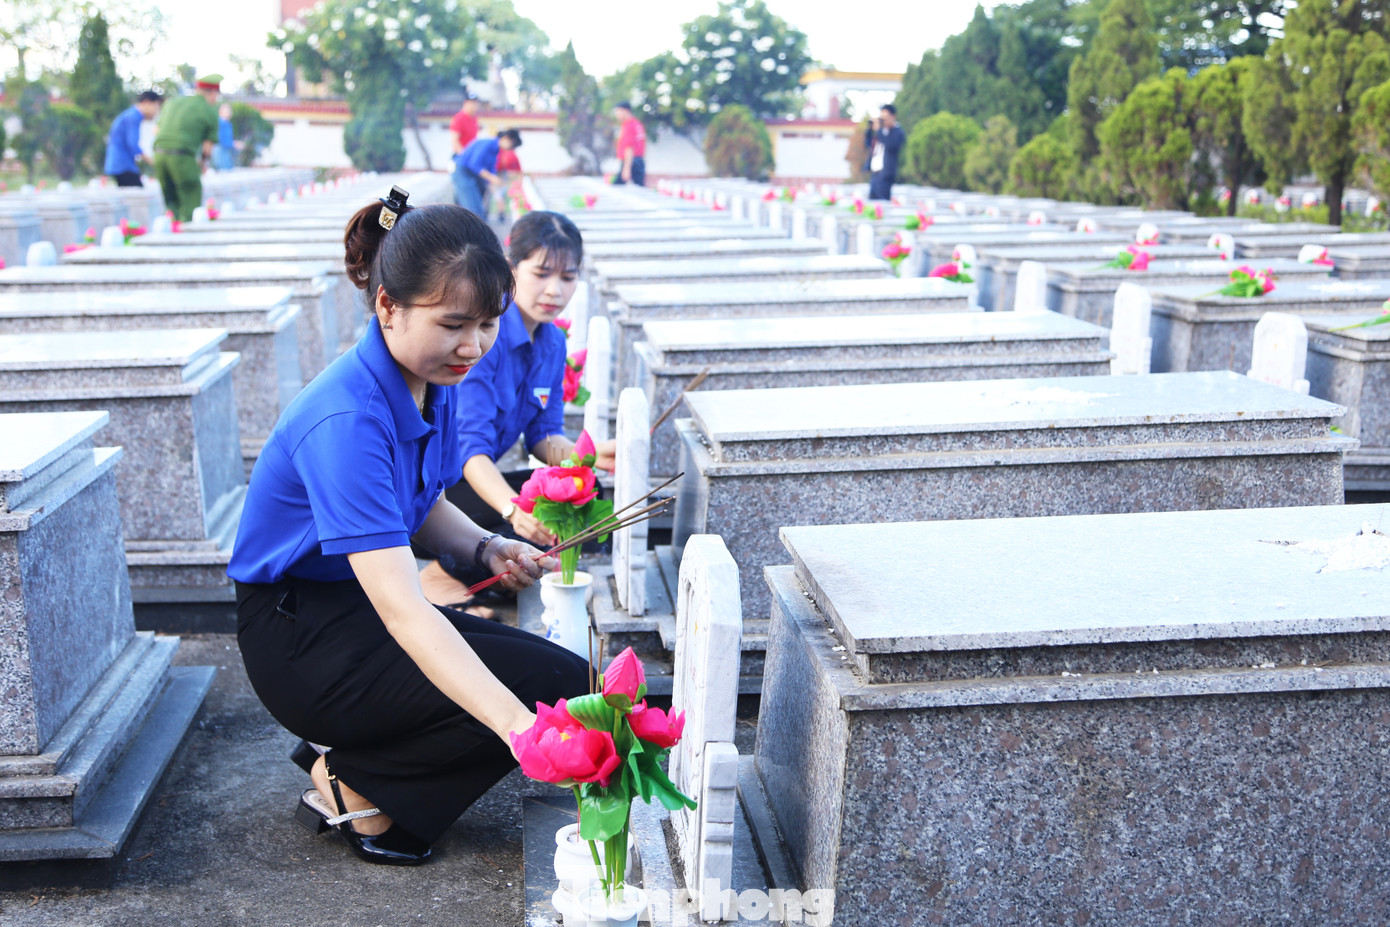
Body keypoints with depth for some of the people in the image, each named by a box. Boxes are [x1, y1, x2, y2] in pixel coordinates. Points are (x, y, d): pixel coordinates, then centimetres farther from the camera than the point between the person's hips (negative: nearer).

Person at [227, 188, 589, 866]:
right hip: (302, 643, -9)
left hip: (358, 613, 9)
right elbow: (399, 607, -38)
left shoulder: (434, 382, -2)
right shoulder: (347, 418, -30)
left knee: (567, 676, 1)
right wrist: (515, 722, -47)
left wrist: (486, 549, -6)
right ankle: (355, 787, -2)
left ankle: (347, 756, 6)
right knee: (561, 687, -17)